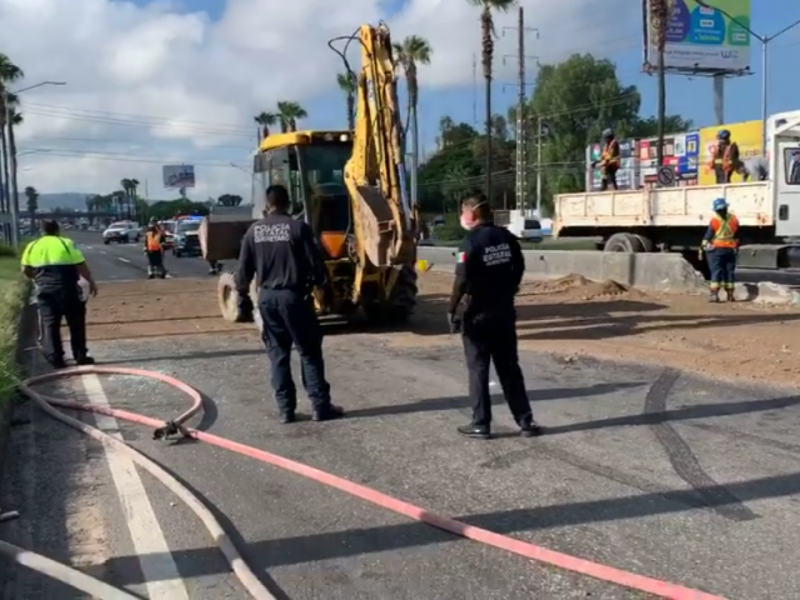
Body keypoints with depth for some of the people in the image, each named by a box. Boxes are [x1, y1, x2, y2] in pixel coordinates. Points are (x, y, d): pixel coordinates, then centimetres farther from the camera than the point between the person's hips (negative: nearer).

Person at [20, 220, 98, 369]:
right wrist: (91, 282, 4)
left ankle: (55, 358, 4)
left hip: (45, 290, 3)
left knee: (49, 324, 8)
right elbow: (81, 266, -5)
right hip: (67, 288, -3)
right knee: (76, 323, 8)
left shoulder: (32, 246, 9)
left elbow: (26, 270, 9)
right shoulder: (66, 243, -1)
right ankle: (80, 356, 10)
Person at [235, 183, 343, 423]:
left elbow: (244, 270, 5)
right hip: (293, 295, -3)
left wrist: (243, 299, 15)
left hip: (267, 297, 4)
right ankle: (321, 406, 4)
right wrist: (320, 283, 10)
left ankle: (286, 409, 11)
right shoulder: (298, 227, -8)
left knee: (278, 354, 10)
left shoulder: (254, 230, 3)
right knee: (309, 352, 4)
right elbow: (315, 263, -9)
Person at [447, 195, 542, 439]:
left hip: (478, 314, -6)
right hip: (505, 311, 6)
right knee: (509, 367, 13)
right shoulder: (506, 237, 5)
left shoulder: (472, 241, -15)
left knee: (478, 369, 4)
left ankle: (481, 424, 9)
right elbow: (519, 268, 13)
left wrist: (451, 310, -12)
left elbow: (462, 279, -20)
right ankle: (526, 421, 14)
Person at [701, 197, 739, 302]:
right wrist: (736, 247, 18)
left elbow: (708, 236, -9)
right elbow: (737, 236, 8)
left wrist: (703, 247, 0)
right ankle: (730, 295, 15)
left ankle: (714, 294, -13)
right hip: (730, 249, 4)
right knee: (729, 272, 10)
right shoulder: (734, 219, 1)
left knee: (716, 272, -4)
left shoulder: (715, 221, -13)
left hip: (716, 249, -4)